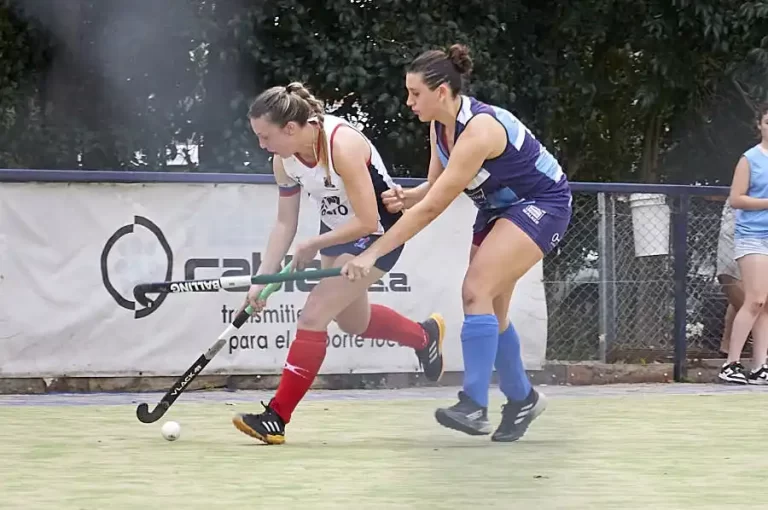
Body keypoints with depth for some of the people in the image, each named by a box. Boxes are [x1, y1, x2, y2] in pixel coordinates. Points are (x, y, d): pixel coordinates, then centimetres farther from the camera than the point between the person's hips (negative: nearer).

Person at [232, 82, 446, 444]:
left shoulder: (341, 145, -33)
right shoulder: (284, 160, -11)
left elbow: (366, 221, -32)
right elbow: (284, 224, -2)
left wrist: (311, 246, -24)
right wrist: (262, 279, -9)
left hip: (377, 234, -8)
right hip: (337, 229, 8)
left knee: (314, 315, -16)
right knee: (353, 322, 23)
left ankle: (276, 418, -13)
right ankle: (425, 336, 51)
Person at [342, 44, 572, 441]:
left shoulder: (478, 129, -32)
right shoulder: (439, 126, -5)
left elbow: (433, 207, -33)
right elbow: (434, 187, 6)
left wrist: (373, 253, -31)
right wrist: (406, 198, -19)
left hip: (542, 205, -9)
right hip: (498, 208, 9)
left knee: (476, 290, -23)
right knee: (490, 309, 8)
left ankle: (474, 406, -27)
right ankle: (521, 399, 26)